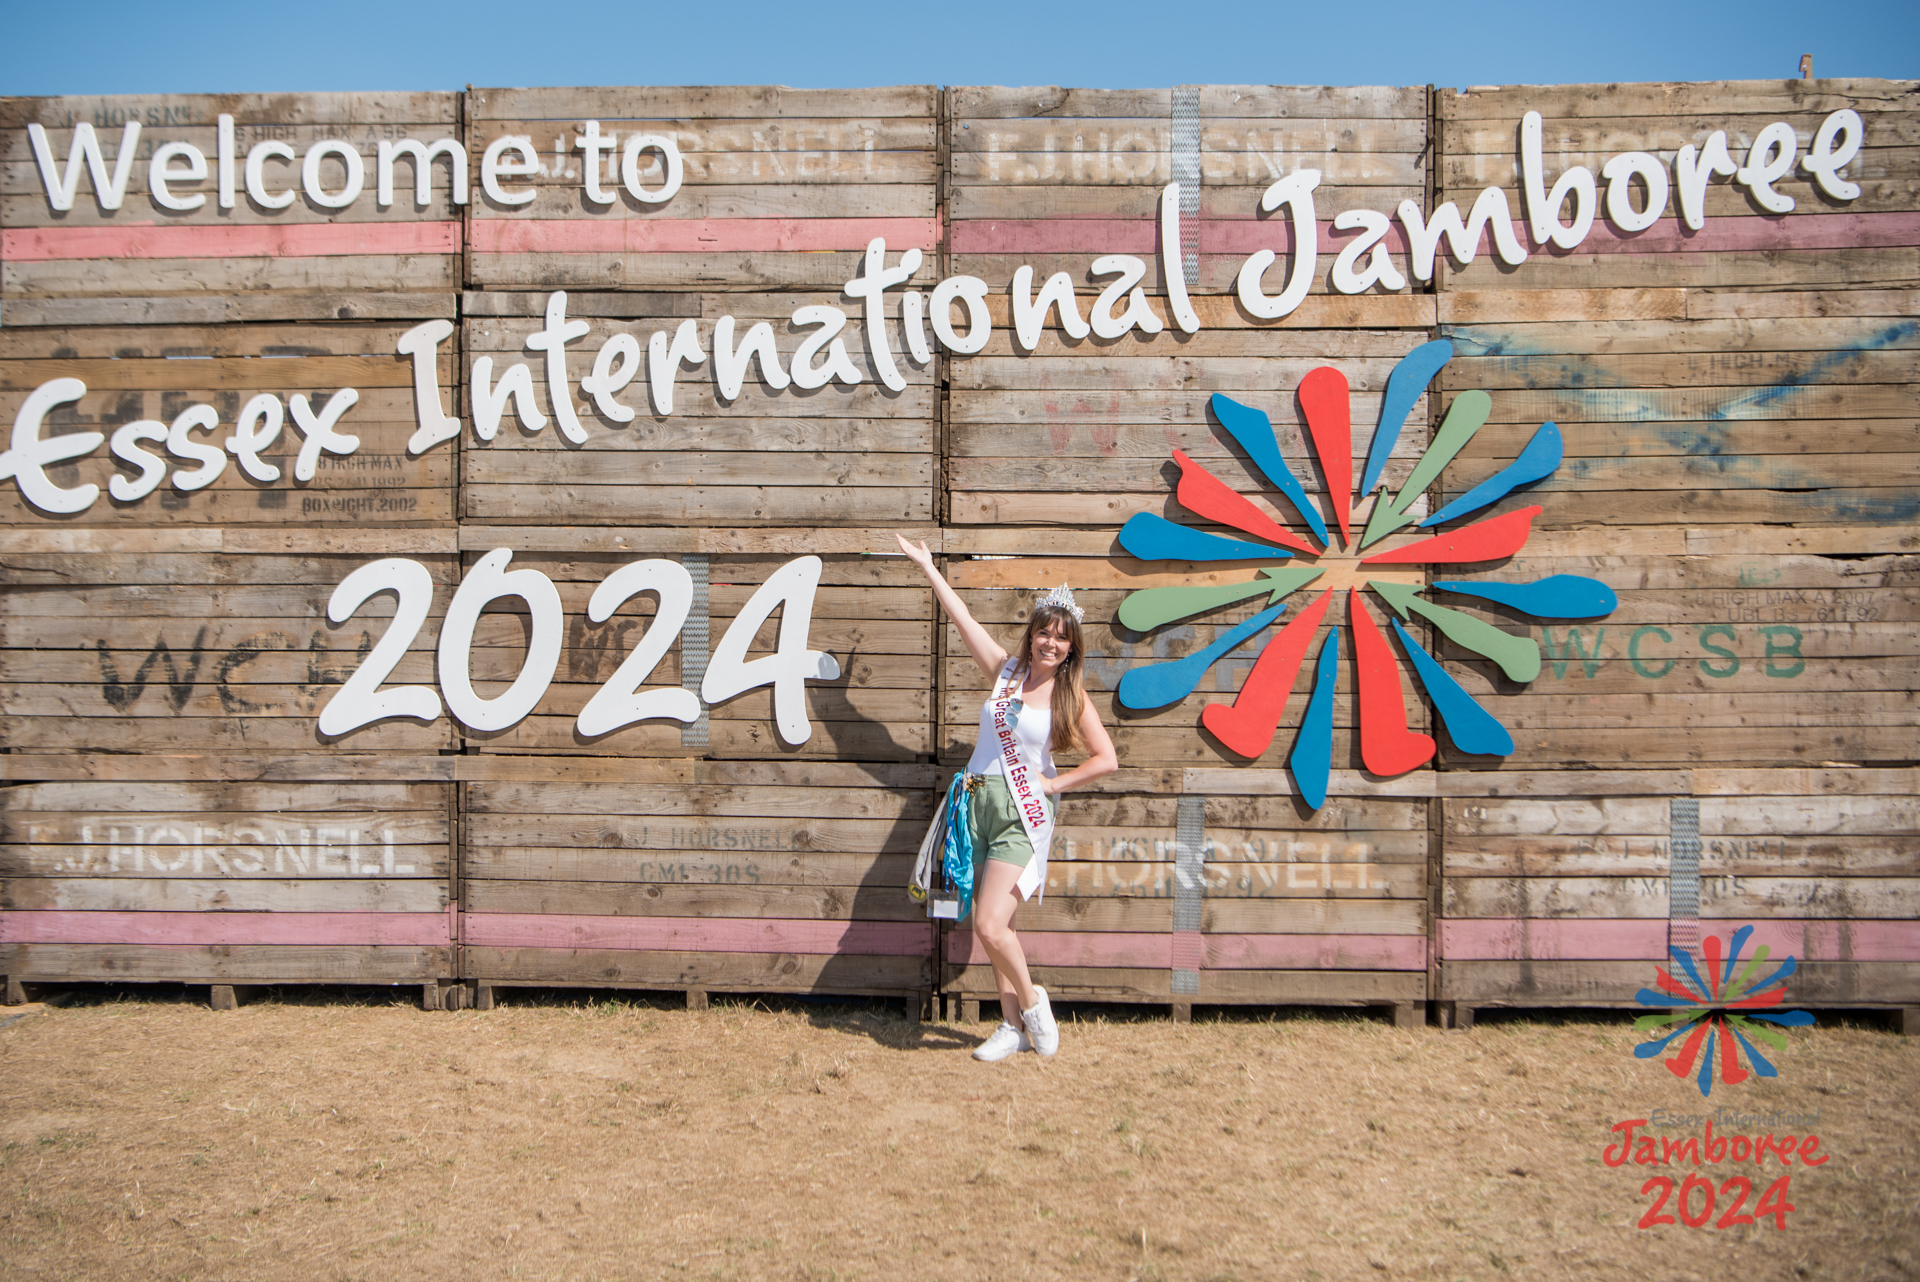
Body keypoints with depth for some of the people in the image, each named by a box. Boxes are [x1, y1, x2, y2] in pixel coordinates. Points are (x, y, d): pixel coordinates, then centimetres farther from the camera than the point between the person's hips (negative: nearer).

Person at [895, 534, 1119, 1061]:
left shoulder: (1070, 696, -1)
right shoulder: (1006, 670, 8)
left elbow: (1107, 760, -3)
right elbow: (963, 619, 11)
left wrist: (1052, 783, -4)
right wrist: (927, 567, 13)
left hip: (1024, 813, -4)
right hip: (978, 802, 4)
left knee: (991, 926, -16)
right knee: (993, 926, 6)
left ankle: (1032, 1001, 9)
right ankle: (1013, 1026, 18)